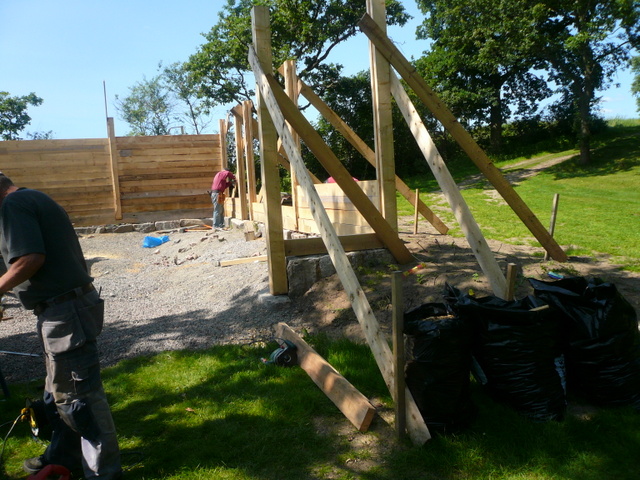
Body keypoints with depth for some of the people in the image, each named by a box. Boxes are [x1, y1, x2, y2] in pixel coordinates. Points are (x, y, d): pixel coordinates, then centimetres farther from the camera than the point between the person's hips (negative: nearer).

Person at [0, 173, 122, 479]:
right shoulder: (36, 199, 19)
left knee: (78, 393, -1)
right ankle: (63, 455, 39)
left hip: (65, 312, -11)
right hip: (72, 305, 11)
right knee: (60, 389, 22)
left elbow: (31, 258, -23)